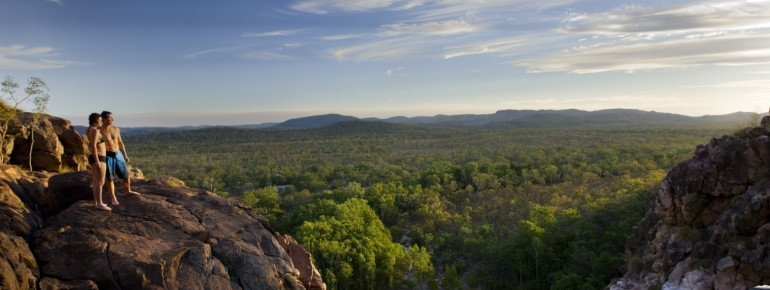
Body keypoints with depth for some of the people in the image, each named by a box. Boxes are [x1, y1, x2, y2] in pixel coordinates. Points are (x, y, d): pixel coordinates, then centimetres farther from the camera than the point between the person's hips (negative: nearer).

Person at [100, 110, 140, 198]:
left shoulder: (116, 129, 7)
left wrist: (125, 155, 17)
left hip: (118, 154, 5)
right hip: (108, 156, -5)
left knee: (126, 174, 13)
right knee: (110, 178, 3)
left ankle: (128, 191, 33)